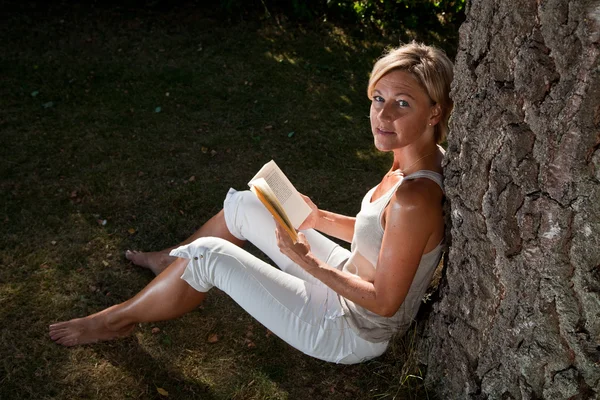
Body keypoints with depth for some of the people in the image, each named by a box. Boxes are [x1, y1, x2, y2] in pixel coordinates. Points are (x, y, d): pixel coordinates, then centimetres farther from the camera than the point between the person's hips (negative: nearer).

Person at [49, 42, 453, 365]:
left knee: (209, 255, -13)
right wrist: (320, 219, -3)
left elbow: (385, 302, -26)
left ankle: (117, 319, 14)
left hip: (352, 332, -8)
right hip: (348, 278, 8)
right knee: (241, 205, 10)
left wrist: (308, 262, -24)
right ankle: (172, 260, 39)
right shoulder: (414, 158, -6)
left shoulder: (414, 199, -34)